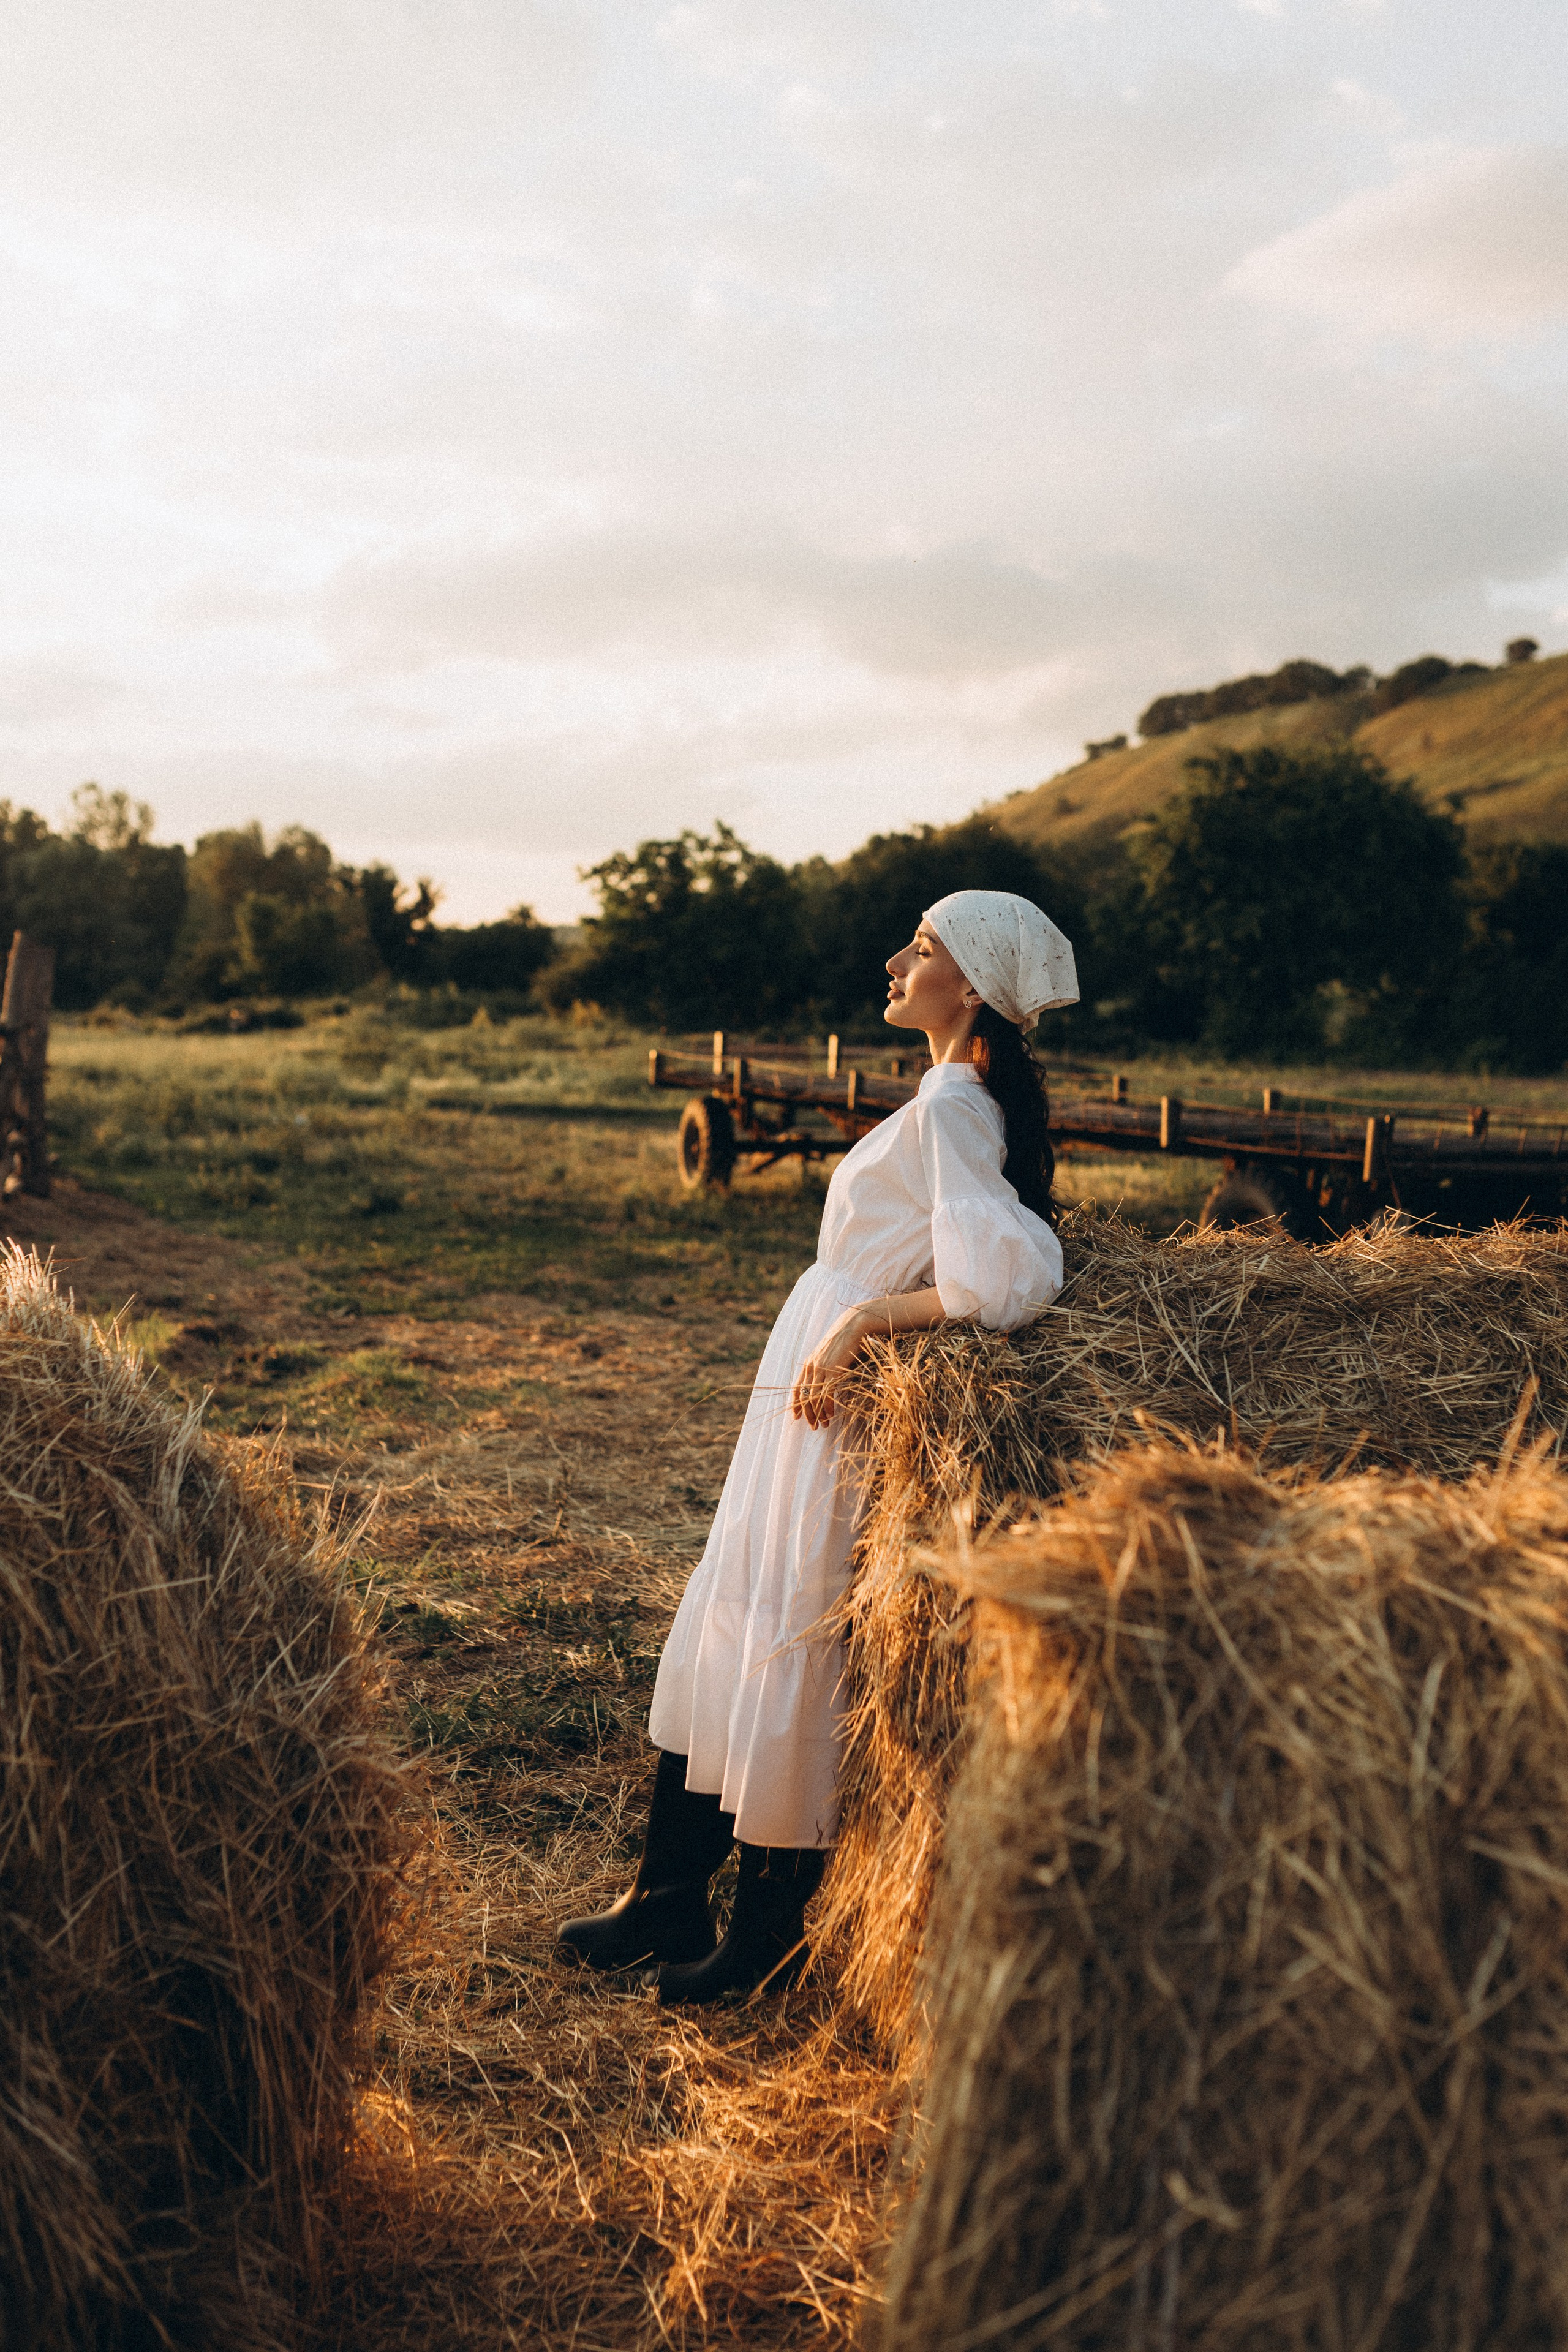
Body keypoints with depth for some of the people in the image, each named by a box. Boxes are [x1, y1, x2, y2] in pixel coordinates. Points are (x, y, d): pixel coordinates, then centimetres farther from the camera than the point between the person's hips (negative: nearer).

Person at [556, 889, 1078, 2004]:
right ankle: (670, 1903, 28)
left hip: (837, 1409, -10)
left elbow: (1006, 1284, -30)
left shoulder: (951, 1108, -19)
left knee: (792, 1656, 2)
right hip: (807, 1399, 10)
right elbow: (980, 1250, 16)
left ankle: (771, 1935, 21)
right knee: (726, 1631, 15)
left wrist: (861, 1320, -21)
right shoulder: (958, 1099, 10)